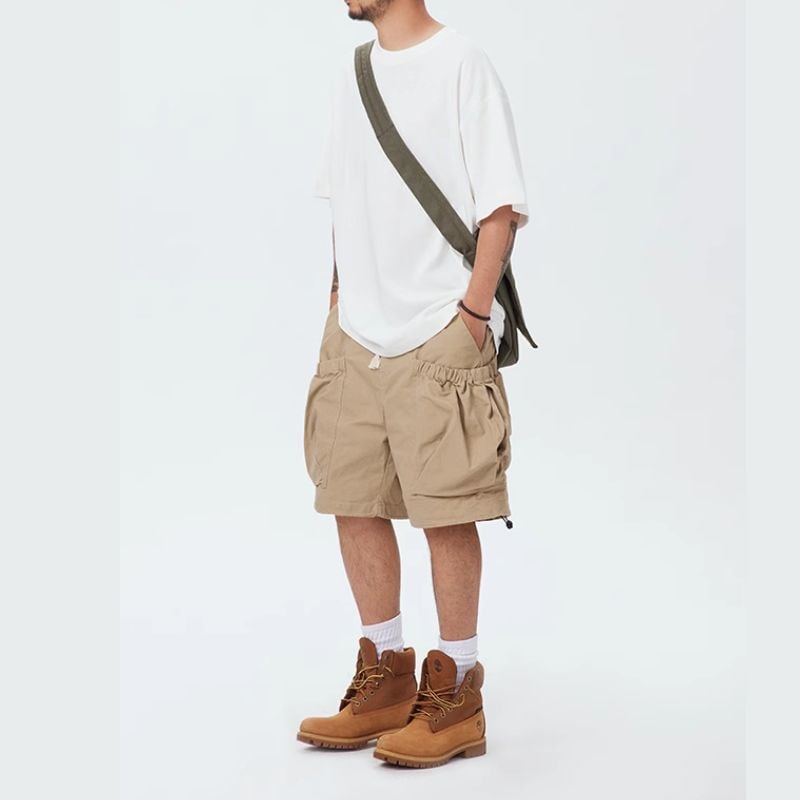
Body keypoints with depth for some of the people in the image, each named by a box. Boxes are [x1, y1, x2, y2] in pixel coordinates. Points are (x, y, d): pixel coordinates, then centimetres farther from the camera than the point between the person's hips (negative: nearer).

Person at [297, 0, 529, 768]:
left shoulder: (460, 62, -5)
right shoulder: (353, 71, 15)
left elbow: (501, 204, -8)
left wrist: (474, 310, -14)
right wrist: (338, 299, 12)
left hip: (438, 336, -7)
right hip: (356, 332, 7)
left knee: (446, 510, -2)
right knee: (353, 502, 9)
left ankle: (454, 694, 11)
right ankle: (385, 680, 22)